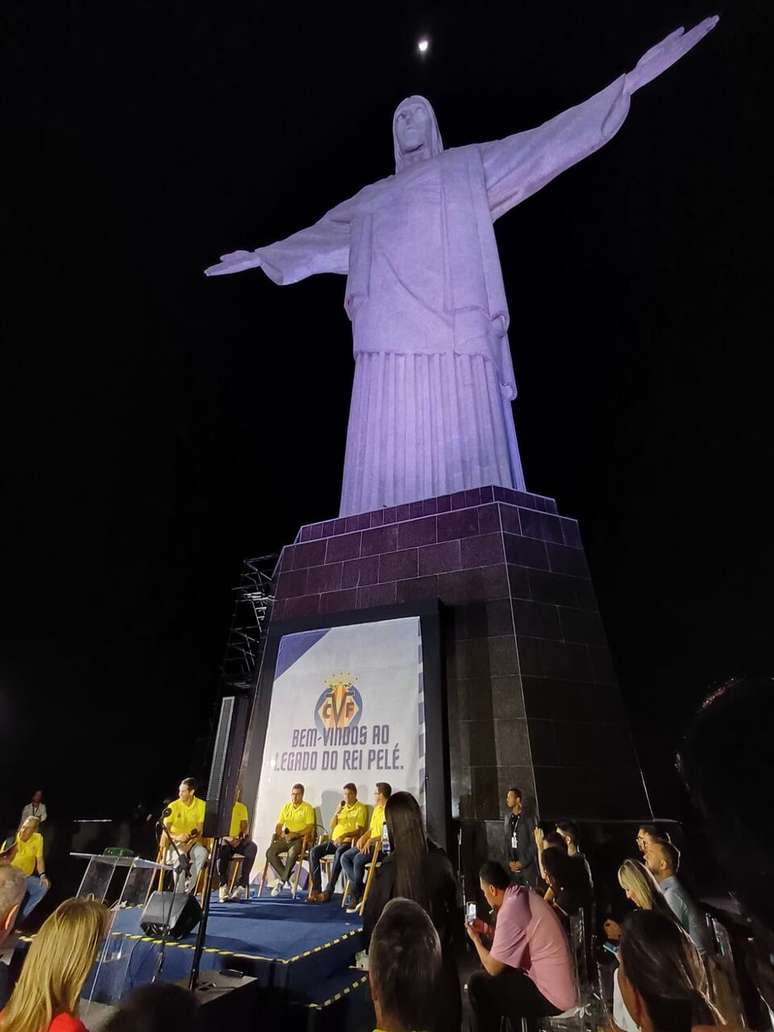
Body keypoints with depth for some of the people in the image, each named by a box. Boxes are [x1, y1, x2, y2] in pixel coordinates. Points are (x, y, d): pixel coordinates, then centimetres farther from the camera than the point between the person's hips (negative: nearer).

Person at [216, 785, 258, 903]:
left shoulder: (242, 807, 12)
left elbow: (244, 826, 6)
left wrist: (240, 838, -14)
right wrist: (227, 838, -19)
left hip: (238, 840, 2)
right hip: (223, 839, -2)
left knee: (252, 847, -30)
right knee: (222, 848, -39)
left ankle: (243, 884, -25)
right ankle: (223, 885, -26)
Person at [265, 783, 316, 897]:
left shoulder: (308, 808, -2)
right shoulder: (286, 807, 14)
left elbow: (310, 827, -9)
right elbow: (279, 824, 13)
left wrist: (295, 834, -19)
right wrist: (279, 833, -9)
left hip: (300, 839, -5)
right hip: (285, 839, 5)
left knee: (292, 853, -36)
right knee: (270, 852, -20)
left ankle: (282, 881, -17)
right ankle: (287, 878, -11)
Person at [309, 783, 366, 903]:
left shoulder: (361, 808, -1)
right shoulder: (342, 807, 20)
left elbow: (359, 830, -10)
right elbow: (332, 825, 14)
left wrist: (344, 835, -23)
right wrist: (338, 811, -1)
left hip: (349, 841, -6)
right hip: (334, 840, 6)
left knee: (339, 853, -37)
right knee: (314, 852, -16)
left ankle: (329, 891, -30)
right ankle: (316, 889, -15)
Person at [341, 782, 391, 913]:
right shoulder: (377, 808, 18)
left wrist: (371, 840, -22)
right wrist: (363, 837, 3)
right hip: (370, 844, 9)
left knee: (358, 859, -27)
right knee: (345, 857, -7)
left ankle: (355, 896, -8)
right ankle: (362, 891, -7)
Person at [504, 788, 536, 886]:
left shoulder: (528, 818, -8)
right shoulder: (507, 818, 7)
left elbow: (534, 843, -8)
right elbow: (506, 842, 11)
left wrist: (523, 862, -10)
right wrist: (509, 861, -1)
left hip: (528, 865, -4)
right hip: (513, 866, 4)